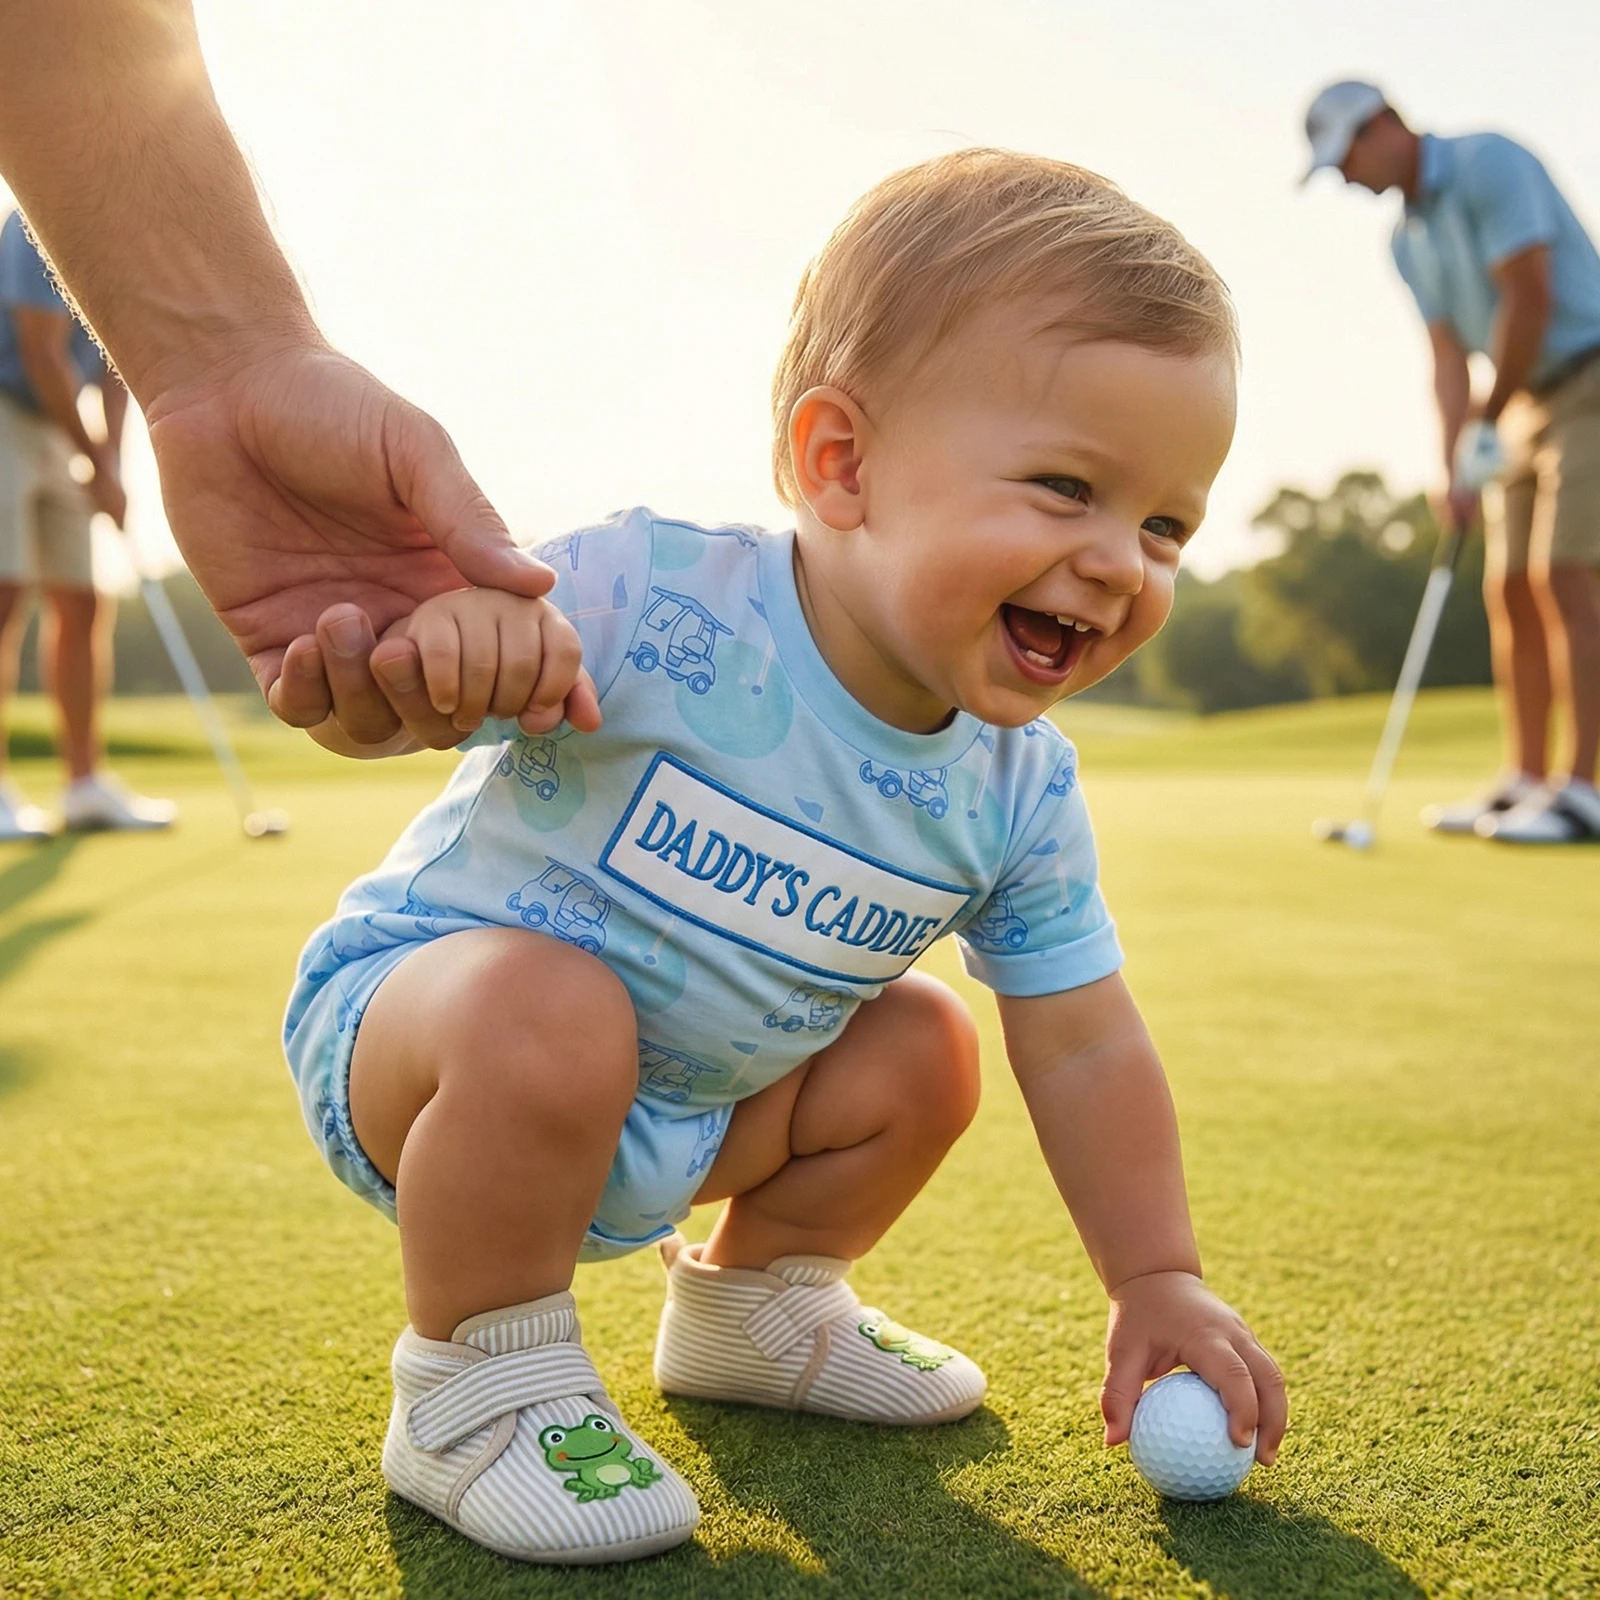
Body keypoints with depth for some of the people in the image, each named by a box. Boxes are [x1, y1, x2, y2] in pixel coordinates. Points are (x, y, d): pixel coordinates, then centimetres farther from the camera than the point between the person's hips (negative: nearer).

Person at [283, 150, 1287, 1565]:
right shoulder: (653, 600, -29)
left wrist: (1159, 1284, -3)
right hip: (407, 997, -6)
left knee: (922, 1052, 0)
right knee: (545, 1009, -35)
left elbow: (1085, 1049, 0)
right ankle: (480, 1386, -9)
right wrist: (442, 628, -51)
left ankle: (755, 1301, 28)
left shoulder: (1019, 795, -10)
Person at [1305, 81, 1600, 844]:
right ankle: (1524, 781, 10)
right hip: (1528, 404, 9)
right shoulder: (1408, 239, 13)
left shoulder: (1487, 161, -12)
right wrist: (1454, 469, -5)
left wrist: (1488, 421, -12)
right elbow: (1448, 357, 7)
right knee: (1509, 590, 4)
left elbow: (1530, 297, -19)